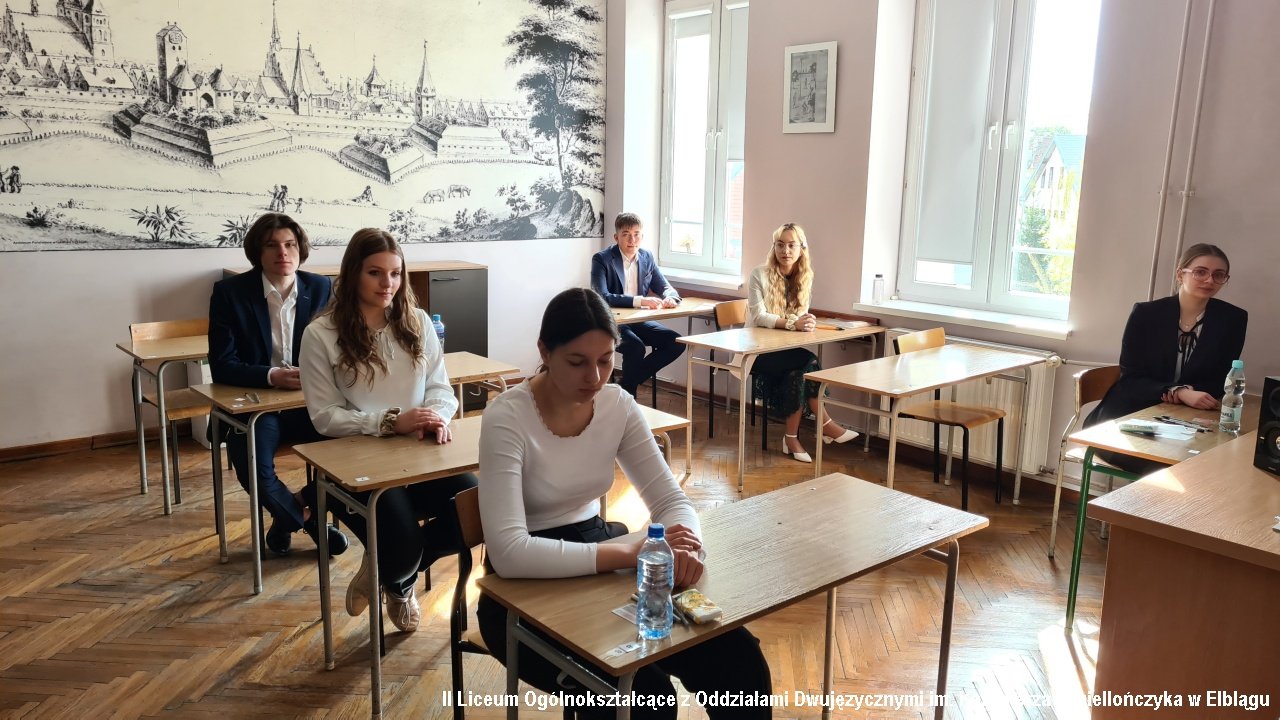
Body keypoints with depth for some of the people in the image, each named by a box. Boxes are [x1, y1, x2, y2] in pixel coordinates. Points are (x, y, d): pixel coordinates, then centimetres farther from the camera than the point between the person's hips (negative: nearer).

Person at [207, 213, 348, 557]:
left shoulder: (320, 288, 1)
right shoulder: (230, 292, -7)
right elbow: (221, 365, -10)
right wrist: (272, 376, -27)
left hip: (310, 402, 3)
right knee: (253, 468, -29)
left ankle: (290, 515, 6)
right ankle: (305, 517, 5)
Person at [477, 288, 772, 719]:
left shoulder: (618, 405, -4)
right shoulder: (507, 419, -21)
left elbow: (671, 500, -2)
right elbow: (508, 553, -29)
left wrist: (685, 545, -26)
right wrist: (633, 552, -31)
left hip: (599, 561, 5)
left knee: (737, 657, -14)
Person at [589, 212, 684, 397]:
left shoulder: (646, 257, 8)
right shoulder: (601, 259, -11)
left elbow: (665, 287, 13)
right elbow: (601, 297, -23)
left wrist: (670, 298, -13)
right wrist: (639, 301, -33)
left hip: (638, 320, 6)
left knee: (676, 342, -12)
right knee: (635, 346, -33)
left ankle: (632, 379, 0)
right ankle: (627, 395, -9)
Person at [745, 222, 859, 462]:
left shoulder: (805, 277, 5)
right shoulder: (760, 275, -9)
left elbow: (802, 316, 2)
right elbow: (758, 317, -19)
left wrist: (807, 322, -23)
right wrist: (792, 323, -33)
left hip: (787, 351, 4)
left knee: (796, 373, -30)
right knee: (808, 362, -28)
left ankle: (792, 437, -19)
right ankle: (824, 424, -17)